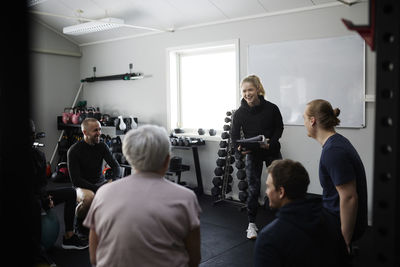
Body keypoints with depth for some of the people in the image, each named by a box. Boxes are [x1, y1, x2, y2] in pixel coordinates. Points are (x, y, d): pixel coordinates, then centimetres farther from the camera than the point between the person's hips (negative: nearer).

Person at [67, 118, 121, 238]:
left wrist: (113, 180, -23)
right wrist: (98, 189, -24)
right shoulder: (74, 151, -11)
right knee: (89, 197, -38)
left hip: (101, 183, 4)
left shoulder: (102, 146, 1)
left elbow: (116, 166, 0)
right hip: (83, 187, -4)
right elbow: (76, 180, -15)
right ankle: (80, 223, -6)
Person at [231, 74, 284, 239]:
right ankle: (251, 224, 17)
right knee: (253, 189, 3)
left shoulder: (271, 108, -13)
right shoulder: (239, 113, -11)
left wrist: (270, 142, -19)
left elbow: (279, 128, -2)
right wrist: (240, 148, -27)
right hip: (252, 155, 0)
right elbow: (234, 135, -6)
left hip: (272, 151, 1)